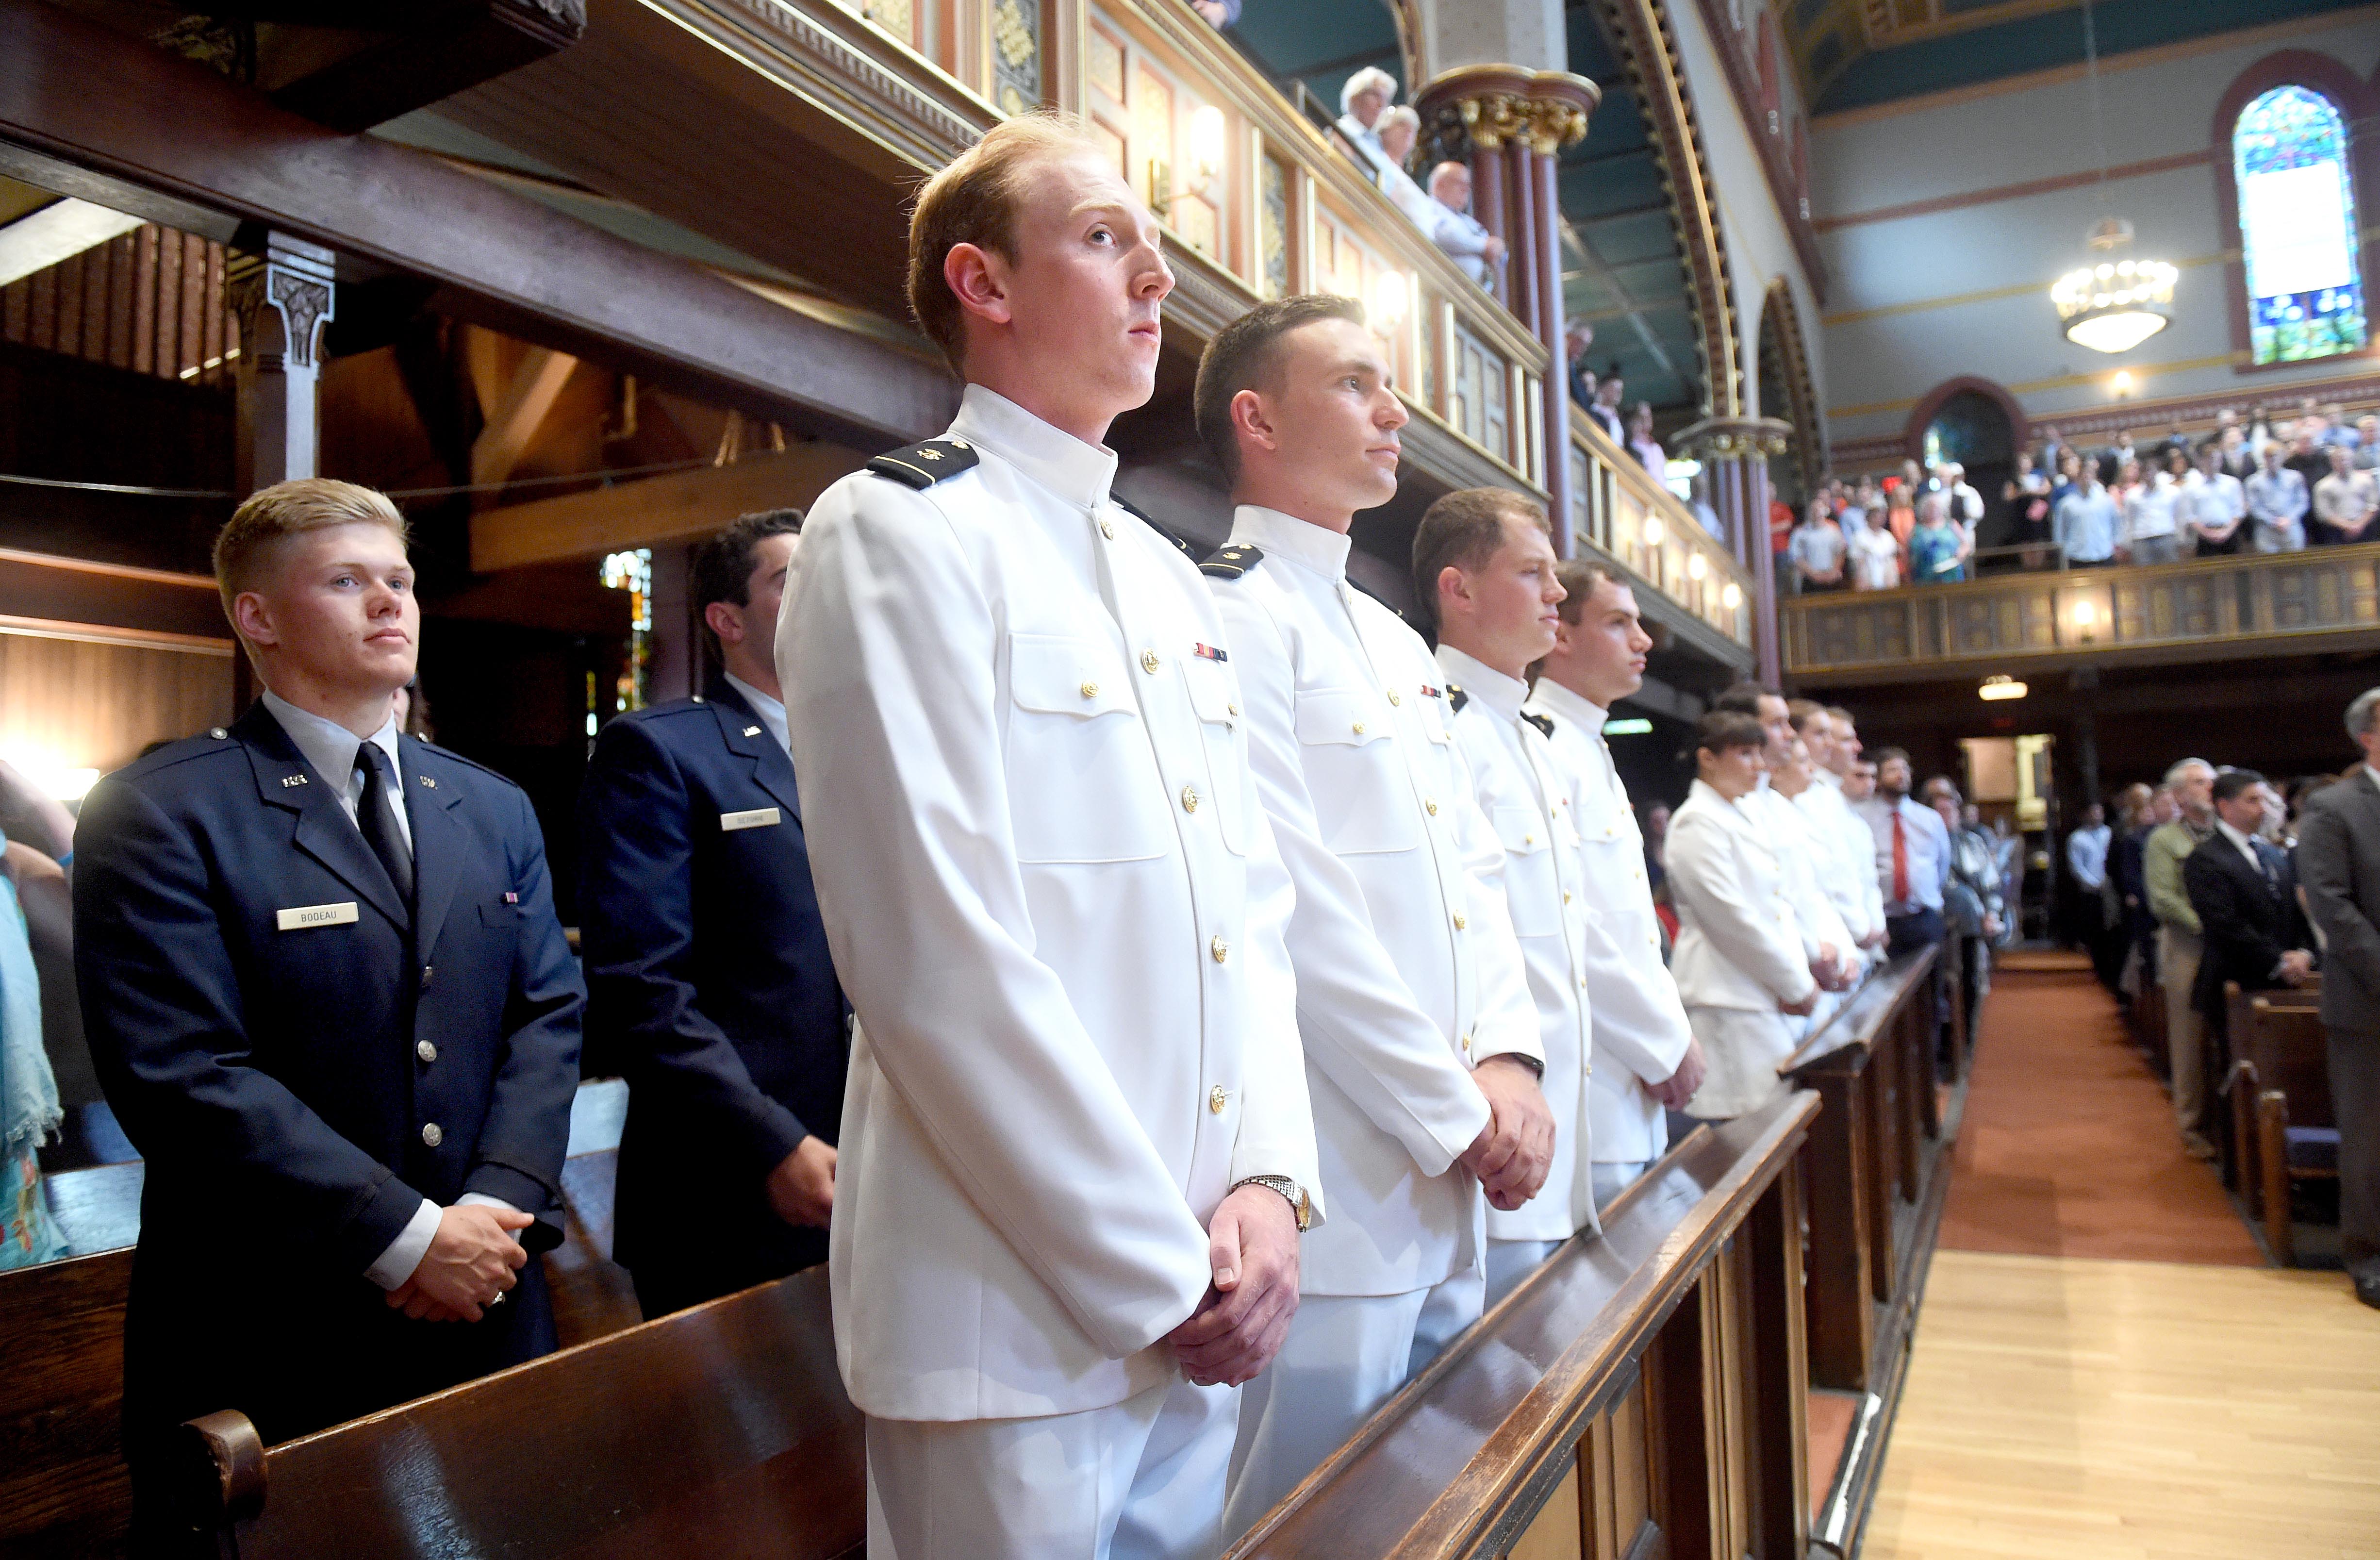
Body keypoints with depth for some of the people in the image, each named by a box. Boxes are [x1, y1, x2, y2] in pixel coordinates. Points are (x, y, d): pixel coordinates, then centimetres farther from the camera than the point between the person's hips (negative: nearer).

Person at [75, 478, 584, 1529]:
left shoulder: (495, 810, 10)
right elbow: (184, 1076, -16)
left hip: (488, 1311, 5)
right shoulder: (158, 813, -7)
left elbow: (549, 1017, 5)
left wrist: (495, 1209, -10)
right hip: (268, 1334, -4)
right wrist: (407, 1237, -18)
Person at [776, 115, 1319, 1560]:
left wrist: (1268, 1180, -3)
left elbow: (1257, 904, 11)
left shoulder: (1172, 579, 13)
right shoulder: (895, 534, -10)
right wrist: (1156, 1278, -13)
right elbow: (938, 960, -17)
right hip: (1015, 1320, -7)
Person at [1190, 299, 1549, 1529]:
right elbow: (1297, 911, -18)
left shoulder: (1394, 641, 16)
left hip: (1445, 1193, 9)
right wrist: (1458, 1114, -12)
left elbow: (1476, 868, 14)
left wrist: (1508, 1061, -2)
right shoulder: (1226, 618, -12)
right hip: (1330, 1205, -9)